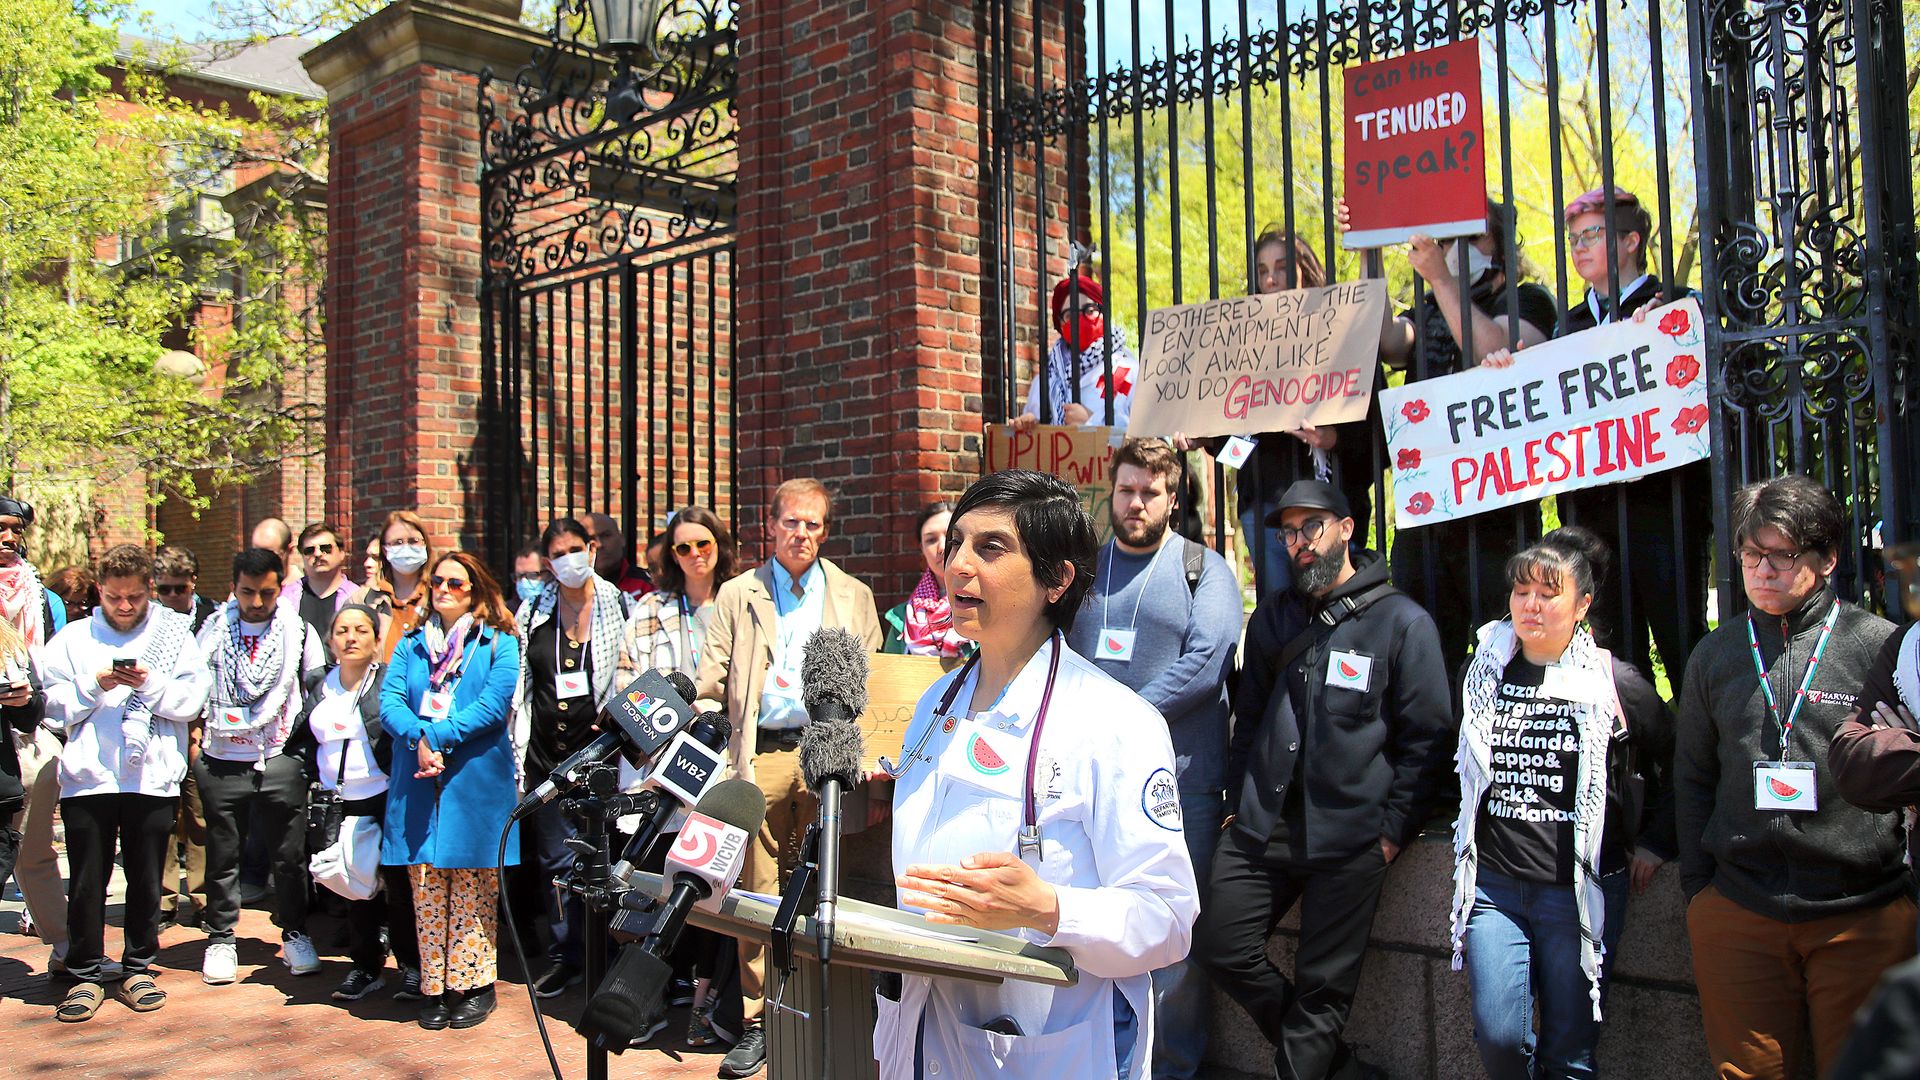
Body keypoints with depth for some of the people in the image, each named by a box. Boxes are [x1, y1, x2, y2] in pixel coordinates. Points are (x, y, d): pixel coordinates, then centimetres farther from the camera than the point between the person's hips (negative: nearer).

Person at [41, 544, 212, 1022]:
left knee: (146, 881, 7)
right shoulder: (73, 638, 11)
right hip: (87, 778, 1)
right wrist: (95, 686, -11)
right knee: (87, 882, 4)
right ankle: (86, 975, 15)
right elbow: (55, 707, 4)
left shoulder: (174, 634, 8)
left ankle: (138, 968, 20)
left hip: (152, 777, 0)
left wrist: (151, 683, -15)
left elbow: (193, 699, -1)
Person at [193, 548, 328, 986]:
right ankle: (220, 938, 20)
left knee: (291, 854, 5)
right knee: (222, 855, 8)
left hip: (280, 761, -1)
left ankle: (295, 934, 18)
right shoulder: (213, 629, 5)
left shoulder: (299, 630, 3)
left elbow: (318, 688, 9)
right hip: (221, 762, 1)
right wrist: (194, 738, 7)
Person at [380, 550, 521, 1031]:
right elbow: (389, 702, 3)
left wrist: (437, 737, -15)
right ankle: (434, 987, 13)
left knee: (472, 887, 1)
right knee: (425, 888, 4)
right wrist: (418, 739, -16)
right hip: (417, 784, 3)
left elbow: (493, 706, -8)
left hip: (476, 782, -3)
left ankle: (474, 983, 11)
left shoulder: (499, 644, 5)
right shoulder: (412, 644, 15)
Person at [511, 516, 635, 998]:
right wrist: (518, 756, 7)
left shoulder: (619, 606, -1)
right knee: (556, 860, 9)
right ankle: (566, 955, 22)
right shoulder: (533, 613, 7)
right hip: (547, 756, 3)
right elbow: (520, 686, 10)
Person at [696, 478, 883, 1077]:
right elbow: (711, 685, 8)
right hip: (761, 755, 0)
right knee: (759, 888, 1)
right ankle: (758, 1020, 12)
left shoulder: (853, 597, 13)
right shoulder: (737, 595, 11)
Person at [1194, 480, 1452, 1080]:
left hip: (1348, 840, -5)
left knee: (1323, 986, 2)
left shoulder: (1404, 622, -3)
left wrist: (1393, 831, -7)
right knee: (1219, 947, 4)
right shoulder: (1274, 617, 12)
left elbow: (1426, 738, -4)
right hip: (1260, 827, 5)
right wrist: (1238, 800, 11)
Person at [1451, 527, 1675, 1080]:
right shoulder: (1485, 671, 7)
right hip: (1493, 883, 2)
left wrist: (1654, 843, 6)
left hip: (1583, 889, -2)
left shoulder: (1617, 683, -2)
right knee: (1497, 1036, -4)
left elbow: (1675, 767, 10)